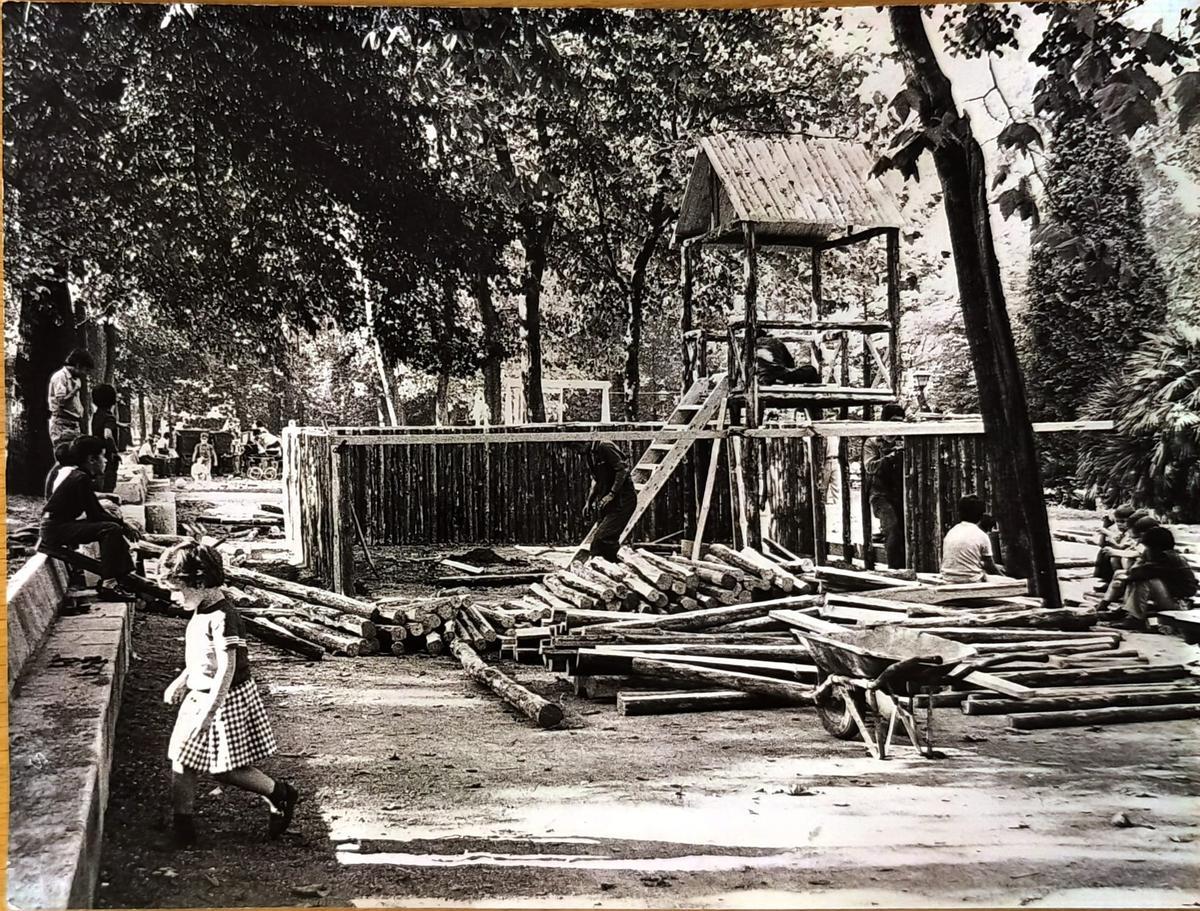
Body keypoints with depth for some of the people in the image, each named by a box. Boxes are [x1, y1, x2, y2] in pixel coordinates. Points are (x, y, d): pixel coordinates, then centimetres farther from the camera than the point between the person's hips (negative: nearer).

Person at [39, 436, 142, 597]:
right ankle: (107, 584, -23)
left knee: (114, 524, 13)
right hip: (55, 529, -10)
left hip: (53, 525, 10)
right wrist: (123, 524, -7)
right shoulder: (80, 478, -18)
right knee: (112, 529, -21)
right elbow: (94, 515, -17)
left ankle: (125, 574, 13)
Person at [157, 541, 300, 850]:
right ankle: (183, 826, 19)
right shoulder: (201, 613, 6)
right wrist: (181, 681, 26)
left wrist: (208, 712, -28)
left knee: (227, 769, 2)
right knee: (181, 762, 8)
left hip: (225, 699, -9)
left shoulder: (221, 618, -24)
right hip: (199, 697, 9)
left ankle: (281, 795, 22)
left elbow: (227, 668, -27)